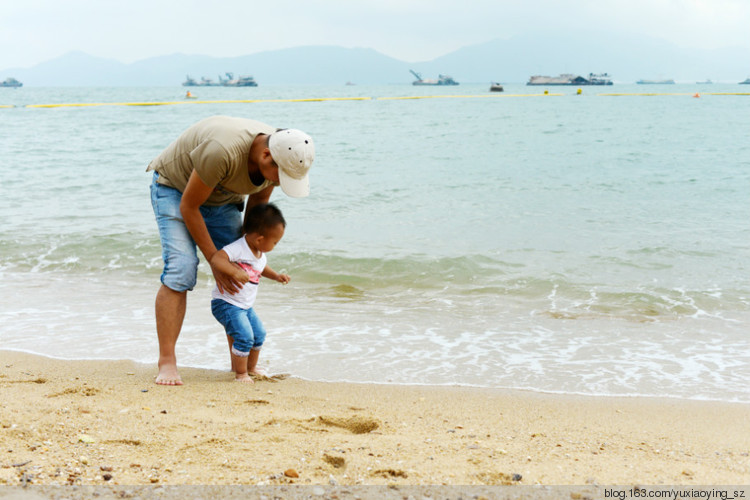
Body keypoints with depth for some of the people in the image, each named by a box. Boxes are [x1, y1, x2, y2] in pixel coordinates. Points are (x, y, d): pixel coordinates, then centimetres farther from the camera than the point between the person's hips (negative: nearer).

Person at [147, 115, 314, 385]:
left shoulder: (284, 157, -20)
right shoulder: (222, 151, -42)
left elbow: (258, 202, 1)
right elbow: (188, 207, -28)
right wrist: (214, 260, -23)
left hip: (222, 198, 6)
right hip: (176, 188, -6)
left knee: (237, 277, -1)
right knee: (180, 271, -21)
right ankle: (166, 363, -16)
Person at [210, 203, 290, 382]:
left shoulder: (261, 255, 6)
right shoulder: (238, 248, -25)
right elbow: (215, 259, -39)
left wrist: (276, 276, 12)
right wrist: (235, 272, -49)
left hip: (246, 306, 9)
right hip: (226, 303, -9)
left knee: (259, 334, 17)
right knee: (244, 336, -20)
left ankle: (251, 367, 39)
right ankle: (240, 373, -3)